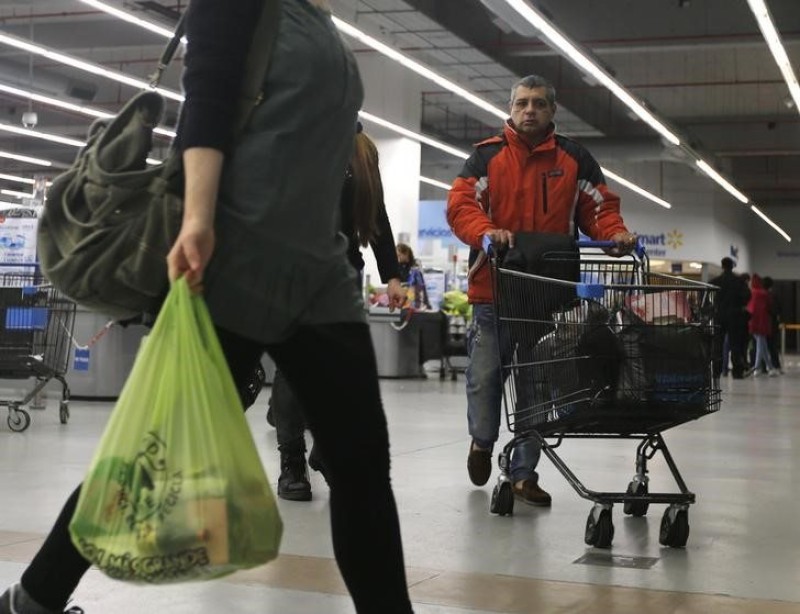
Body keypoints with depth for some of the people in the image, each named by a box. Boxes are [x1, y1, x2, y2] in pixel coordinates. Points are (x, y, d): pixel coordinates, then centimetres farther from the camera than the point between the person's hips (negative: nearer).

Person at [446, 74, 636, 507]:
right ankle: (482, 441, 34)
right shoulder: (487, 156, 3)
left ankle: (524, 472, 15)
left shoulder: (575, 160, 10)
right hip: (493, 289, -1)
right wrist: (486, 232, -27)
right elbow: (460, 205, -7)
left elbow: (599, 207, 11)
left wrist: (615, 233, -11)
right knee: (485, 375, 4)